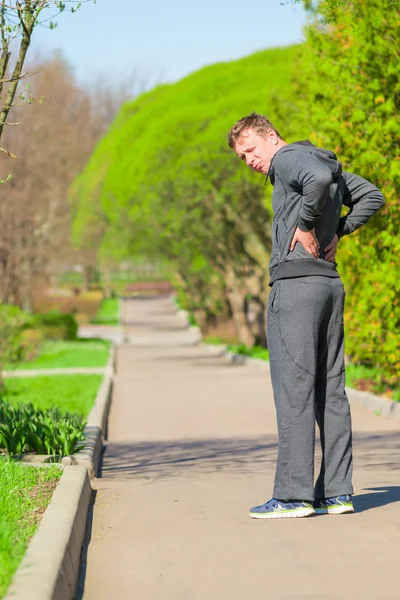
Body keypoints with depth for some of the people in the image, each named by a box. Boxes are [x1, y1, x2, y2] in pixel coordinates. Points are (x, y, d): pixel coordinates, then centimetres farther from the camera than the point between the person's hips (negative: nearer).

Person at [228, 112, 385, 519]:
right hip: (331, 283, 9)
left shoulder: (289, 158, -6)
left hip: (295, 283, -9)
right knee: (330, 389, 8)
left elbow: (318, 178, -28)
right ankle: (336, 492, 10)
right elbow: (372, 197, 27)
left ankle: (294, 494, -7)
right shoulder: (329, 163, 21)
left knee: (293, 388, -8)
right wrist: (337, 230, 16)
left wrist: (307, 225, -15)